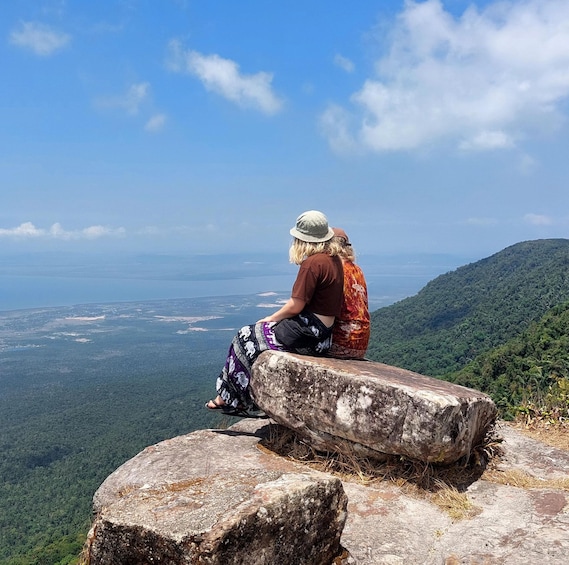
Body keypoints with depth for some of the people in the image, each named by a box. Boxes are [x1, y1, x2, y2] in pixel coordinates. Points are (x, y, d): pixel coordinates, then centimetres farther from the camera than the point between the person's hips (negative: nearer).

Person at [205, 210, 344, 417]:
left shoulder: (313, 263, -20)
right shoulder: (334, 259, 8)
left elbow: (295, 306, -19)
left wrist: (270, 319, -3)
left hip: (306, 334, -10)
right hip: (322, 334, 10)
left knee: (246, 338, 4)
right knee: (255, 333, 20)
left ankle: (230, 397, 17)